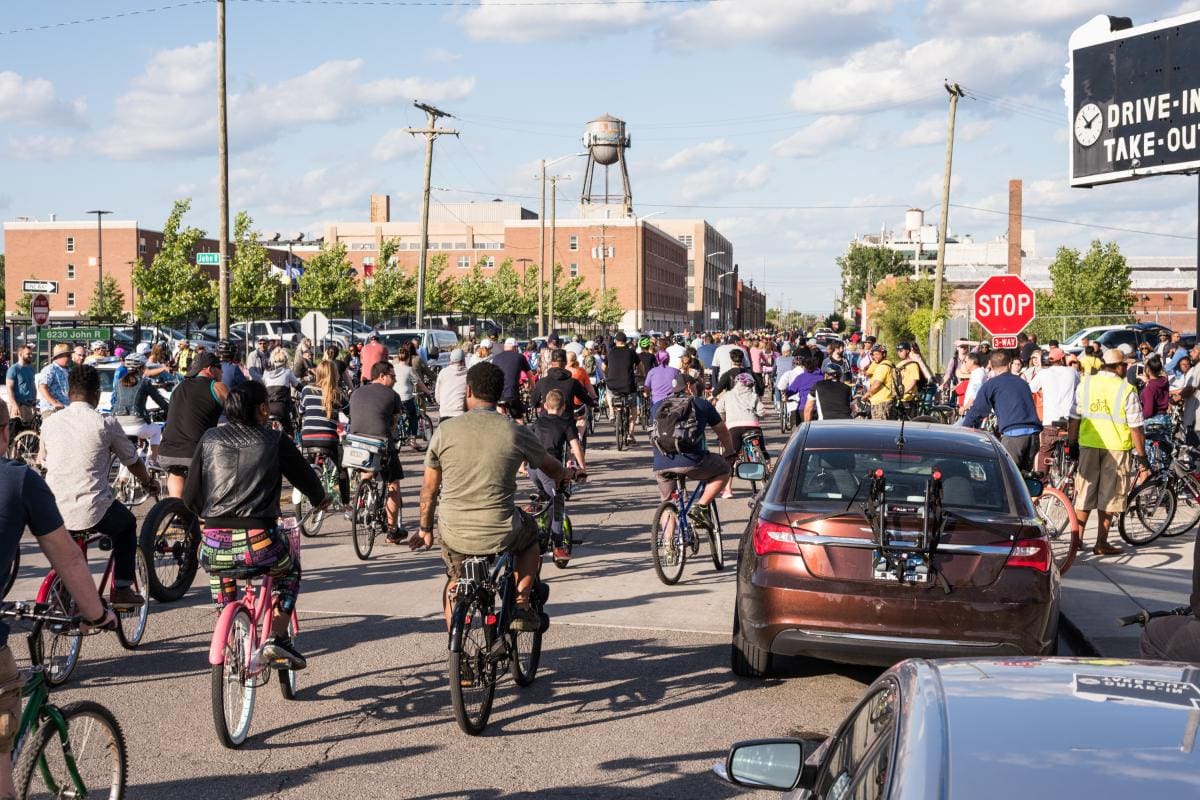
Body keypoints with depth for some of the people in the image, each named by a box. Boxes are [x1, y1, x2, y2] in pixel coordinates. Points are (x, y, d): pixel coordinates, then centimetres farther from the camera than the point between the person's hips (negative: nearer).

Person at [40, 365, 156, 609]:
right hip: (92, 511, -4)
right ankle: (122, 589, 23)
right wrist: (148, 482, 30)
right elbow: (133, 461, 9)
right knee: (127, 523, 28)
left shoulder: (50, 423, 7)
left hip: (53, 513, 4)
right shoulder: (105, 424, -4)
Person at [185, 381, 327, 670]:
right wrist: (320, 499, 36)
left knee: (218, 569, 39)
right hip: (259, 544, -2)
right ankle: (278, 640, 17)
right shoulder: (275, 441, 2)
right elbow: (307, 480, 12)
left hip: (215, 547, 3)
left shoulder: (210, 439, 8)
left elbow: (190, 497, 10)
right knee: (290, 567, 31)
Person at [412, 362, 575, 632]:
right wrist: (567, 475, 38)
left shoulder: (445, 430, -3)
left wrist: (425, 529, 20)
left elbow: (429, 488, 4)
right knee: (530, 536, 32)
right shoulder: (516, 432, -4)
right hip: (500, 535, -1)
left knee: (454, 579, 31)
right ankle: (521, 605, 20)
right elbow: (551, 468, 15)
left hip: (454, 535, 1)